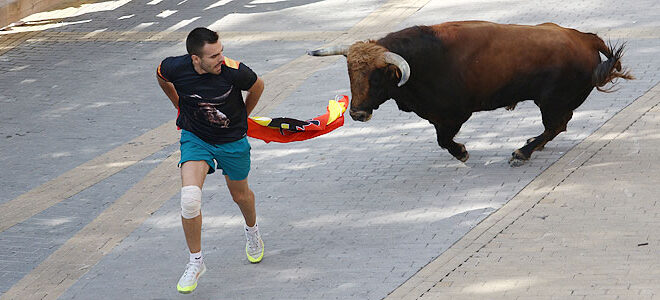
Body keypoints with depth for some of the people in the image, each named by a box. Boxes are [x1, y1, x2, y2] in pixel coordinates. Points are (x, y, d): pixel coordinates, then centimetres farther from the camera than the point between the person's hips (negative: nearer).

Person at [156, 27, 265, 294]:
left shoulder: (234, 71, -28)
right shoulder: (175, 68, -23)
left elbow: (257, 86, -3)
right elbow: (161, 76, 5)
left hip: (232, 140, 0)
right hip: (195, 138, 0)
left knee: (240, 195, 19)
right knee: (190, 197, -20)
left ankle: (252, 231, 56)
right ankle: (196, 262, -1)